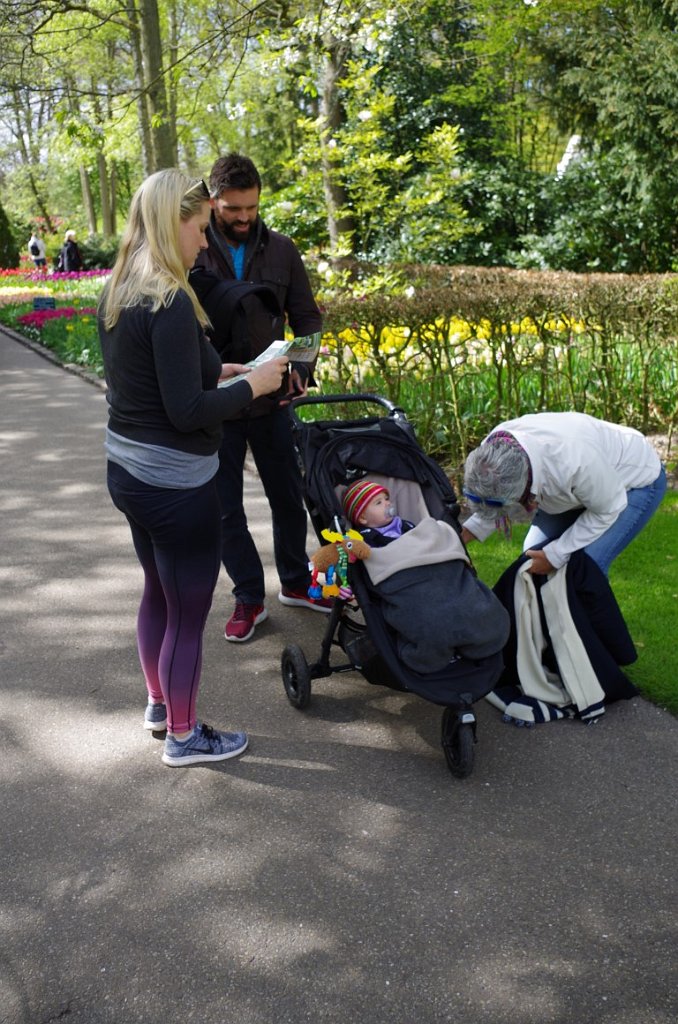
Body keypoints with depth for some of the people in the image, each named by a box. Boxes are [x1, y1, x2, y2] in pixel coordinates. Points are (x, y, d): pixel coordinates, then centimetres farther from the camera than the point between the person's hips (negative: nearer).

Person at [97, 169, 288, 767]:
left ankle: (159, 703, 43)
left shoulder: (118, 293, 5)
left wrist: (215, 371, 12)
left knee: (159, 594, 25)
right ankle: (184, 736, 25)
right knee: (189, 614, 8)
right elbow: (187, 412, -23)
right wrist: (254, 384, -11)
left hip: (128, 471, 9)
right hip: (176, 486, -9)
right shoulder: (170, 302, -23)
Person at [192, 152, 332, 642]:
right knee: (226, 507, 8)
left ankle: (296, 582, 34)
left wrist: (301, 368, -11)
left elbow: (307, 316, 6)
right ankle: (249, 599, 24)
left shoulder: (281, 249, 0)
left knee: (288, 495, 14)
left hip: (271, 399, 2)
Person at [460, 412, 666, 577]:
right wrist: (467, 532, -22)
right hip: (585, 480, 6)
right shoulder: (493, 450, -26)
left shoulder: (575, 460, -46)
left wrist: (554, 555, -23)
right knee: (532, 553, -4)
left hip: (637, 480, -6)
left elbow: (608, 510, -25)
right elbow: (491, 506, -4)